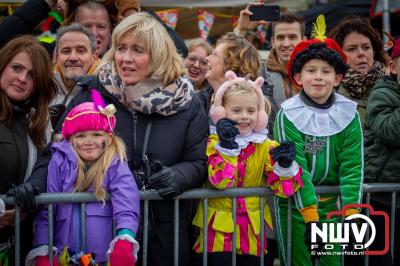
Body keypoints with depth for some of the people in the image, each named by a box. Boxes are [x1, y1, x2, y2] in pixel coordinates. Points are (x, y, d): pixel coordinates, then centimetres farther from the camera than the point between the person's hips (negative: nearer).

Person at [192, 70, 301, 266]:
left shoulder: (266, 146, 2)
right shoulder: (215, 142, -6)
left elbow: (284, 187, -5)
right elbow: (220, 181, -20)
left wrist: (285, 165, -24)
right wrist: (227, 147, -29)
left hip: (252, 228, 3)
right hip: (220, 226, -3)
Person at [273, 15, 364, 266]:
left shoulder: (349, 114, -4)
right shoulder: (288, 115, -11)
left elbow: (352, 167, -8)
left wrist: (350, 215, -17)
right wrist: (310, 217, -24)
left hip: (334, 204, 2)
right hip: (295, 203, -2)